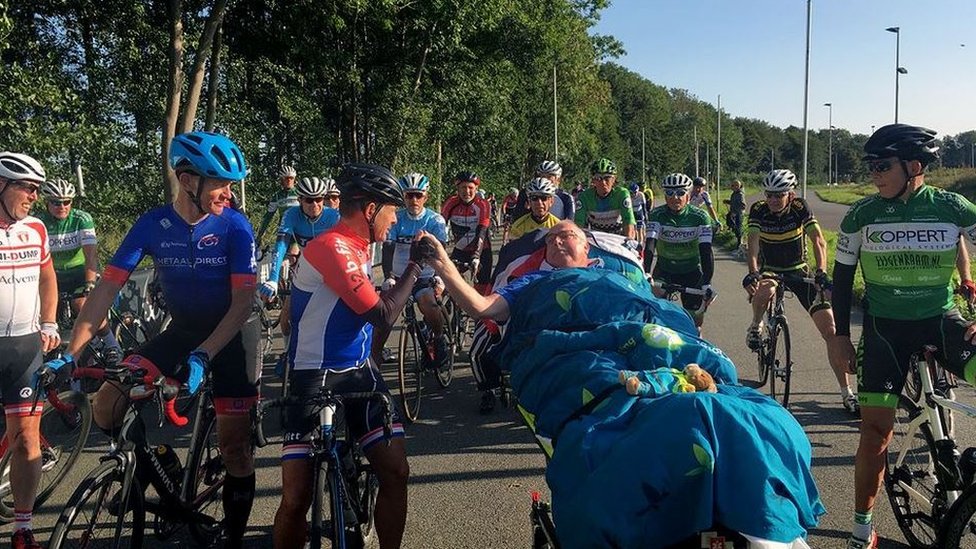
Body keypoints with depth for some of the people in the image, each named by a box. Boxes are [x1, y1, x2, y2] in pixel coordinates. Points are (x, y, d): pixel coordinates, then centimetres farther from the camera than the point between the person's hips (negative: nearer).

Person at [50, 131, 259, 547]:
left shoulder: (235, 227, -16)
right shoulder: (152, 225, -10)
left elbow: (243, 302, -20)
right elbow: (107, 288, -10)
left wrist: (202, 356, -32)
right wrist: (72, 353, -17)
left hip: (231, 336, -3)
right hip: (181, 332, 3)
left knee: (234, 445, -2)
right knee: (106, 409, -10)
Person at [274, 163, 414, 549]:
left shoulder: (360, 248, 9)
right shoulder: (330, 247, -19)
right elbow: (383, 314, -20)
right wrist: (414, 269, -8)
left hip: (360, 373, 8)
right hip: (314, 381, -7)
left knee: (397, 472, -2)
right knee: (296, 498, -6)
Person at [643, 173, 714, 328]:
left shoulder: (699, 216, -17)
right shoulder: (657, 215, -16)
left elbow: (705, 250, -25)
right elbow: (650, 245, -27)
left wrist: (707, 283, -35)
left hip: (691, 272, 0)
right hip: (664, 270, 0)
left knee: (696, 318, 0)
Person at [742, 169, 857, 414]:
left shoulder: (800, 208, -14)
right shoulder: (759, 210, -14)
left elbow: (818, 240, -23)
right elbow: (753, 243, -25)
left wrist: (821, 272, -39)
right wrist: (753, 272, -44)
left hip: (798, 270, 1)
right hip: (769, 269, -1)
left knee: (831, 329, -9)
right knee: (764, 290, -40)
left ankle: (847, 393, 1)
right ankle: (755, 328, -5)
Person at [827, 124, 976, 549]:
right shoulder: (862, 215, -7)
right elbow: (843, 277, 2)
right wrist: (840, 335, 1)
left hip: (941, 318, 1)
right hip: (885, 325, 0)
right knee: (876, 428, -3)